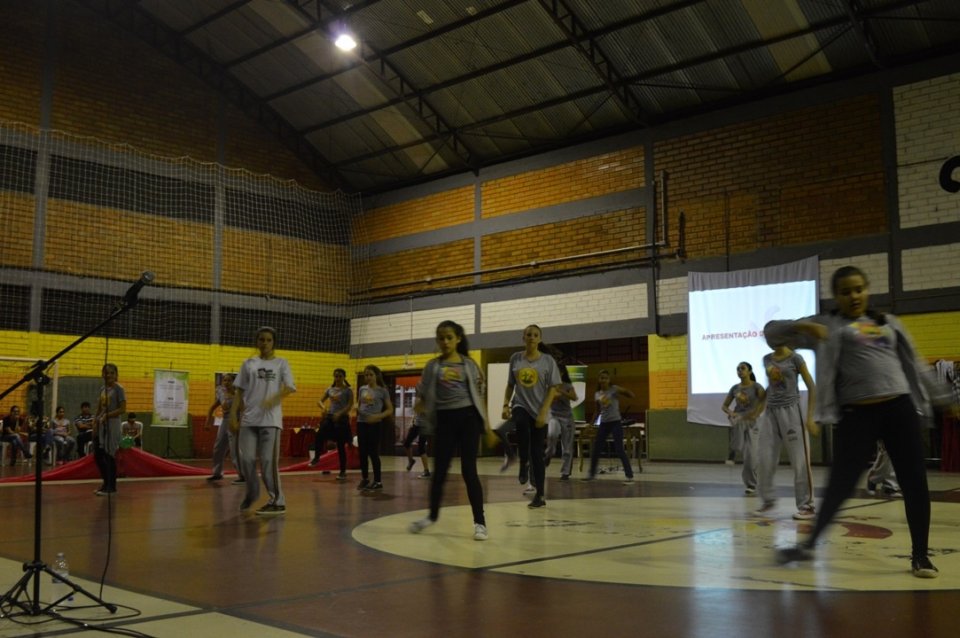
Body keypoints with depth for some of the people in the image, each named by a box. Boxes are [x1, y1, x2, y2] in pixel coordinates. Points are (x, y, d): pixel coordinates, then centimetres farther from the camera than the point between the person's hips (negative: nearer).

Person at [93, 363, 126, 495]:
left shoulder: (119, 389, -7)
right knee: (98, 456, 7)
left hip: (112, 425, -7)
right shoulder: (102, 389, 12)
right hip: (101, 426, 7)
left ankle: (111, 486, 6)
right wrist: (95, 424, 6)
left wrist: (106, 416, -18)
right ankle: (106, 483, 22)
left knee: (109, 456, -4)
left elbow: (122, 409, -13)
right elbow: (99, 409, 15)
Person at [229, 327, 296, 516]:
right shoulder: (248, 364, 13)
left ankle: (278, 502, 1)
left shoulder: (281, 363, 6)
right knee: (247, 459, 1)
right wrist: (233, 415, 3)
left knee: (268, 461, -7)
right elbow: (239, 391, 12)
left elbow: (290, 387, -5)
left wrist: (274, 399, -23)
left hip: (271, 419, -3)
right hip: (249, 419, 3)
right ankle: (252, 493, 26)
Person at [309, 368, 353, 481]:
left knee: (341, 446, -1)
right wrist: (323, 407, -11)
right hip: (329, 417, 3)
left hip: (342, 419, -3)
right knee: (319, 436, -24)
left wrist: (340, 413, -25)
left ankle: (343, 472, 8)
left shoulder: (348, 390, 0)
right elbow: (320, 401, 13)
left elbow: (350, 405, -10)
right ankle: (316, 458, -4)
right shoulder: (330, 389, 13)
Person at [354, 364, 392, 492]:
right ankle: (365, 479, 22)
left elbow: (390, 410, -2)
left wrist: (378, 416, -17)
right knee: (362, 452, 8)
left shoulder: (382, 391, -3)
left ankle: (377, 481, 6)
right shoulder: (362, 389, 10)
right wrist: (357, 409, -2)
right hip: (361, 423, 4)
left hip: (374, 424, -4)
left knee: (373, 453, -3)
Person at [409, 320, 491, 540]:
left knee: (469, 470, -4)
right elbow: (424, 394, 8)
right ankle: (432, 515, 27)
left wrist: (486, 423, 6)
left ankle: (480, 522, 3)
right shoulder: (433, 366, 7)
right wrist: (418, 405, -15)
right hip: (445, 419, 2)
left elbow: (478, 395, 9)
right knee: (439, 471, 7)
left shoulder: (469, 364, 6)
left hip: (468, 417, -1)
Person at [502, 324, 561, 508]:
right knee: (521, 424, -36)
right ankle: (523, 464, -15)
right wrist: (505, 405, -1)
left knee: (537, 453, 0)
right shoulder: (515, 358, 5)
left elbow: (553, 389, -4)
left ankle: (539, 495, 9)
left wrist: (543, 412, -14)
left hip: (539, 411, -1)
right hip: (520, 405, 1)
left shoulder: (548, 361, -2)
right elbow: (510, 385, 13)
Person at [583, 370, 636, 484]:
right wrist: (591, 423, 15)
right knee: (595, 449, 9)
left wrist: (624, 391, -32)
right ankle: (592, 473, 25)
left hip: (616, 422, -6)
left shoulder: (614, 389, -7)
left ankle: (629, 476, -9)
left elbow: (632, 396, -13)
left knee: (619, 449, -13)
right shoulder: (597, 394, 9)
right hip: (603, 423, 6)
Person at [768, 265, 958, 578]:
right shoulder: (828, 325, 6)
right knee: (840, 484, -3)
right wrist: (801, 327, -18)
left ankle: (920, 555, 17)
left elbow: (915, 363, 24)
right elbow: (771, 331, 1)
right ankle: (809, 543, 13)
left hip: (900, 407, 4)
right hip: (858, 414, -3)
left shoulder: (888, 322, 18)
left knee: (915, 483, 3)